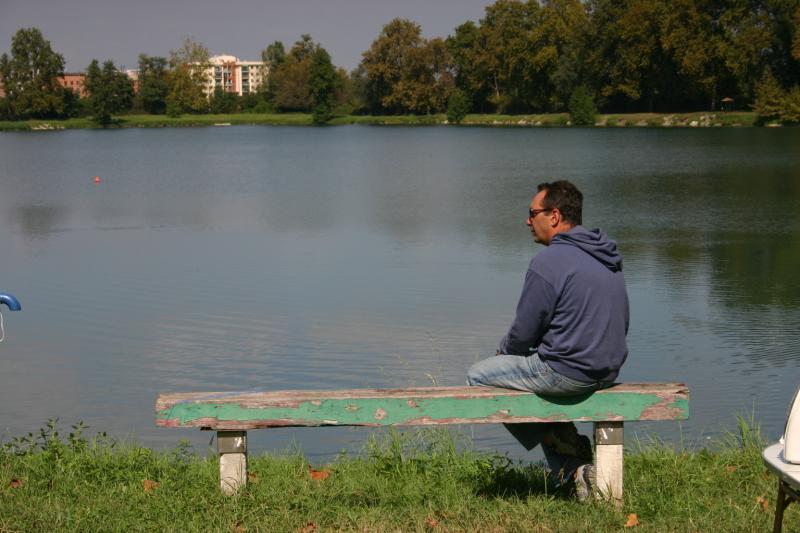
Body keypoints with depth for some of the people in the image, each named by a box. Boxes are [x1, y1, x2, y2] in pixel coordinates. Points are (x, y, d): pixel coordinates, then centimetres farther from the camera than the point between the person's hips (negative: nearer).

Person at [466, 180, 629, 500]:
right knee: (538, 369, 34)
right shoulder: (608, 257, 10)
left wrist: (504, 352, 9)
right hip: (609, 370, 9)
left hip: (567, 371, -9)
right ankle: (574, 465, 23)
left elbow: (524, 332, -14)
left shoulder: (549, 261, -17)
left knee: (478, 375, 7)